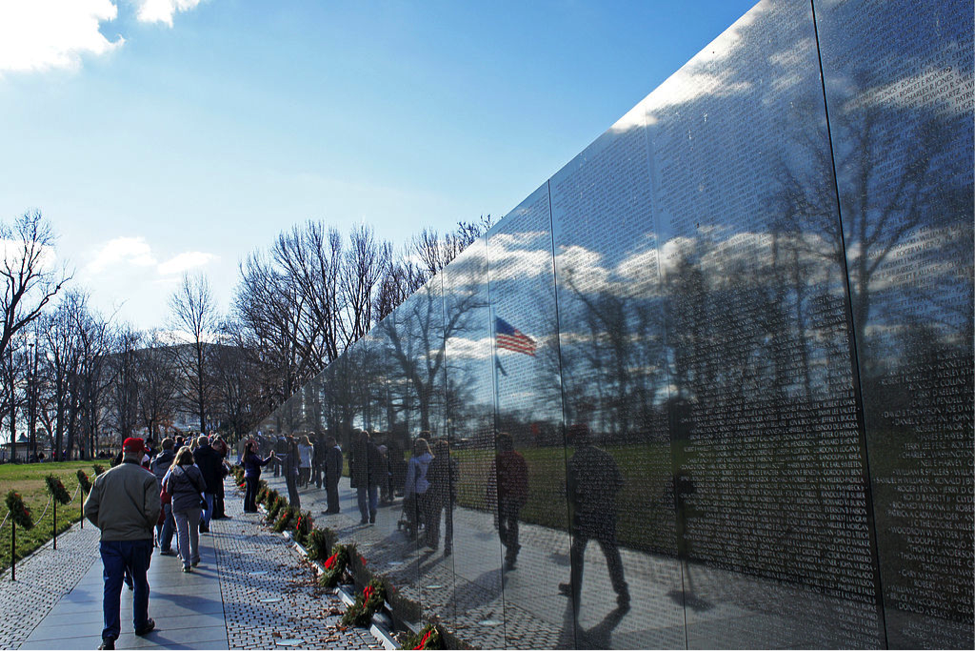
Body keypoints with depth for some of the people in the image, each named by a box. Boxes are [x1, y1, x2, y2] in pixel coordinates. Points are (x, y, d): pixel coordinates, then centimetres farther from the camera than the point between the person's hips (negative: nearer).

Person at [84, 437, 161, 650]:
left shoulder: (103, 478, 4)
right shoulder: (147, 478, -7)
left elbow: (89, 509, 4)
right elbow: (152, 510, -15)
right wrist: (147, 528, 5)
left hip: (110, 540, 2)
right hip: (139, 539, -2)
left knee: (111, 586, 4)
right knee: (140, 583, 15)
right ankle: (141, 624, 31)